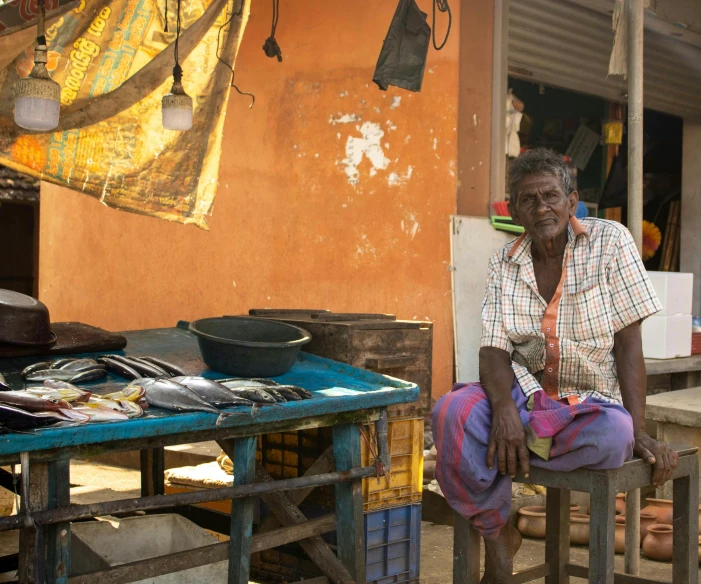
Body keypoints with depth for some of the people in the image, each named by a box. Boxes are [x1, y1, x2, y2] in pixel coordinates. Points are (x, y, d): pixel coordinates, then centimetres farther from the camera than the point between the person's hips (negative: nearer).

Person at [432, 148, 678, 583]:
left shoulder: (610, 242, -5)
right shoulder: (505, 266, 4)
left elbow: (628, 342, -8)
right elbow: (494, 350, -5)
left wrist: (639, 430, -17)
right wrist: (504, 408, -27)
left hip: (594, 401, -2)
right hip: (526, 394, 3)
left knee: (616, 434, -39)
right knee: (452, 413, -28)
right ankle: (496, 535, -8)